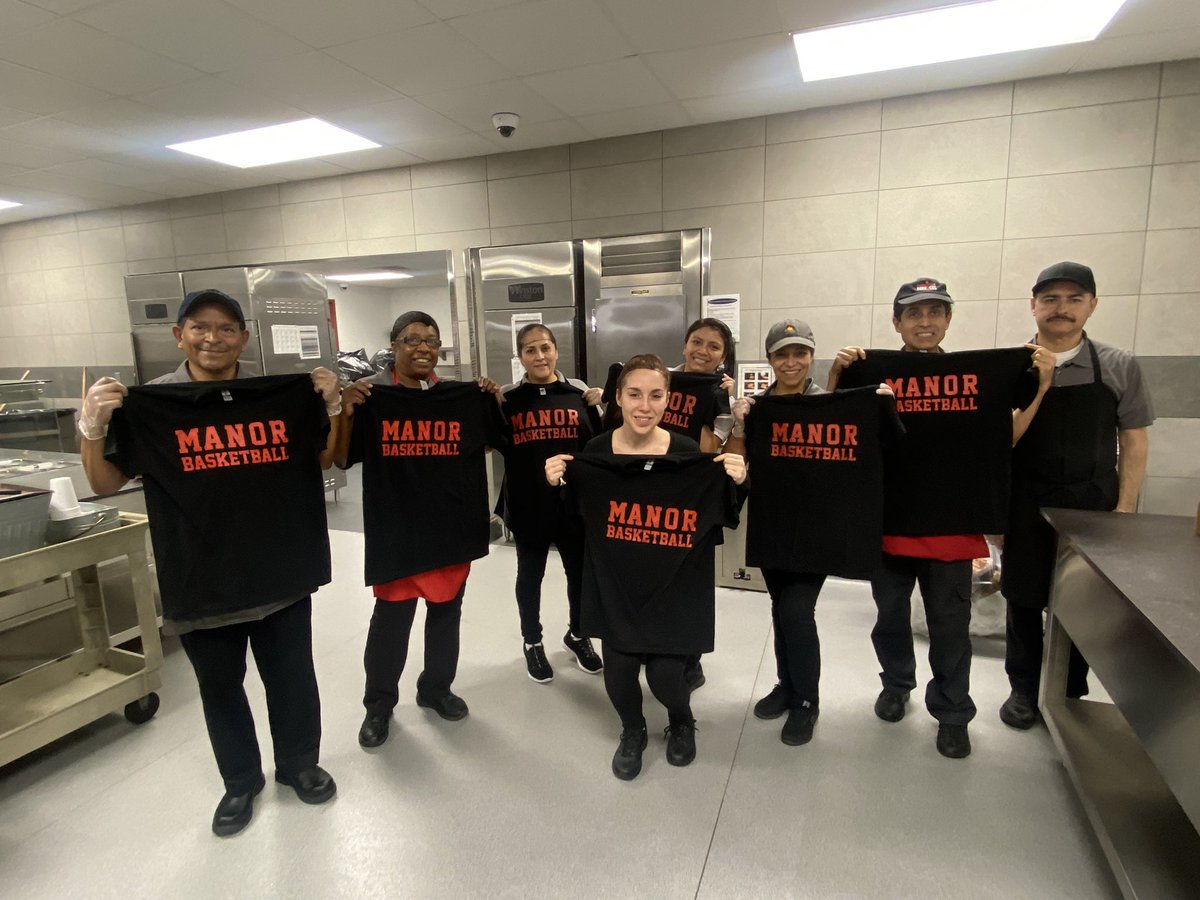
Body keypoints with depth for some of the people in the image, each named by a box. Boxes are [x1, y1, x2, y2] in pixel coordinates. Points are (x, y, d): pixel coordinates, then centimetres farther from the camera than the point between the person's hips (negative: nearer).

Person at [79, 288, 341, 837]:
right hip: (200, 578, 0)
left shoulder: (281, 394, -2)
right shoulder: (148, 403, -5)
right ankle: (241, 781, 41)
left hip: (280, 569, 1)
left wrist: (331, 407, -8)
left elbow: (324, 459, 7)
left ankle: (299, 764, 40)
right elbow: (105, 483, 0)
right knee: (220, 685, 17)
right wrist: (92, 427, -17)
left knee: (292, 676, 15)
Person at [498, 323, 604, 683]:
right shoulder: (507, 397, -2)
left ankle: (577, 635, 41)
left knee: (580, 570, 15)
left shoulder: (579, 393, 0)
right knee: (530, 574, 15)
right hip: (527, 503, -1)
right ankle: (532, 642, 38)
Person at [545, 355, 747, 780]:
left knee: (664, 672, -2)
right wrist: (554, 485, -15)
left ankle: (682, 723, 37)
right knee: (618, 671, 2)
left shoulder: (688, 454, -9)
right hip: (614, 585, 1)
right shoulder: (595, 452, -7)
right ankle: (632, 731, 38)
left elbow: (724, 520, -2)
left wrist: (737, 484, -20)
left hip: (673, 587, -1)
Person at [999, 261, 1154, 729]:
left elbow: (1134, 440, 2)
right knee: (1023, 601, 10)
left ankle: (1071, 695, 31)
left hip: (1093, 506, 1)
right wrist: (1038, 389, -20)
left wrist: (1125, 508, -3)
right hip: (1026, 507, 0)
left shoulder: (1120, 366, -1)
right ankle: (1023, 690, 28)